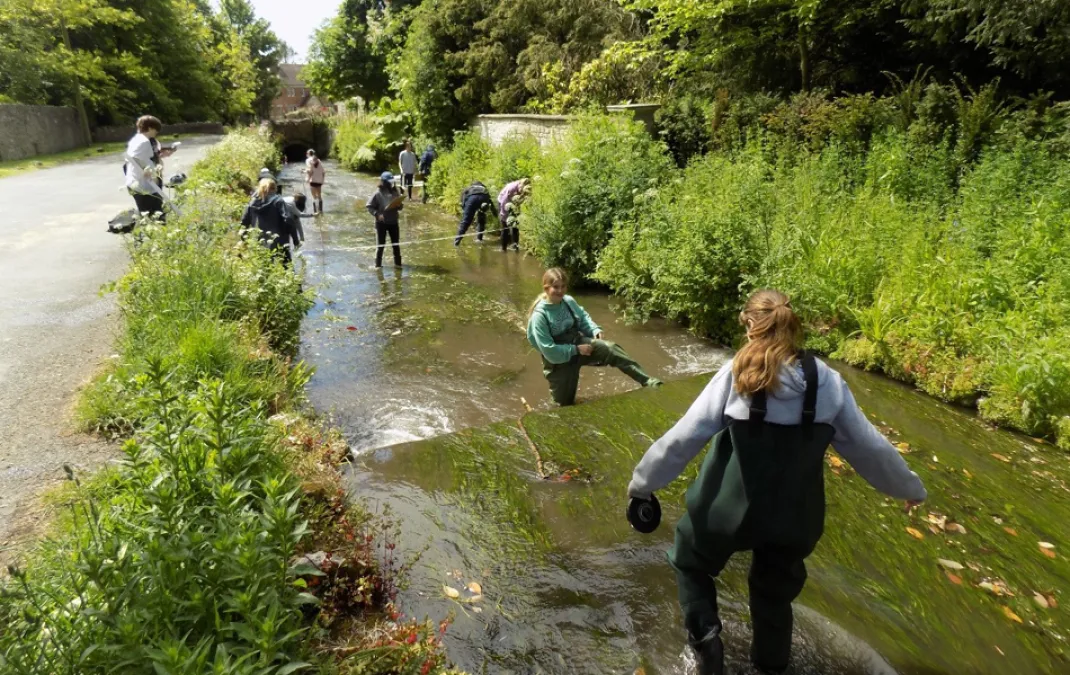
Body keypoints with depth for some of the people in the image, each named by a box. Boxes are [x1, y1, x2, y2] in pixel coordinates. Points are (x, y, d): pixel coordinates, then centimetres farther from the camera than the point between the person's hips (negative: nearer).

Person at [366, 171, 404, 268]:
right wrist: (377, 214, -20)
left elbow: (399, 205, 13)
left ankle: (398, 263, 22)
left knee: (396, 243, 10)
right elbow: (370, 206, -7)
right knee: (380, 244, 2)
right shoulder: (378, 193, -11)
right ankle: (378, 264, 13)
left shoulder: (396, 191, 2)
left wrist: (400, 206, -11)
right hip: (381, 222, -4)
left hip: (393, 221, 4)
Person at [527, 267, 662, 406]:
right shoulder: (539, 315, -24)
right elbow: (549, 351, -24)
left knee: (610, 348, -23)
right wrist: (576, 350, -21)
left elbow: (583, 317, 14)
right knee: (565, 404, 9)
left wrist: (595, 330, -6)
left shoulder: (569, 301, -5)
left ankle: (647, 381, -25)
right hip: (558, 361, -4)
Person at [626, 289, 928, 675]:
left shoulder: (735, 375, -13)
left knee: (690, 560, 24)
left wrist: (642, 482, 2)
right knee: (775, 592, 26)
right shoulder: (828, 383, -5)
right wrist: (909, 487, 24)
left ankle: (705, 633, 5)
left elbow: (683, 437, -11)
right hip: (794, 516, 3)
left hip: (729, 507, -2)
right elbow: (869, 447, 6)